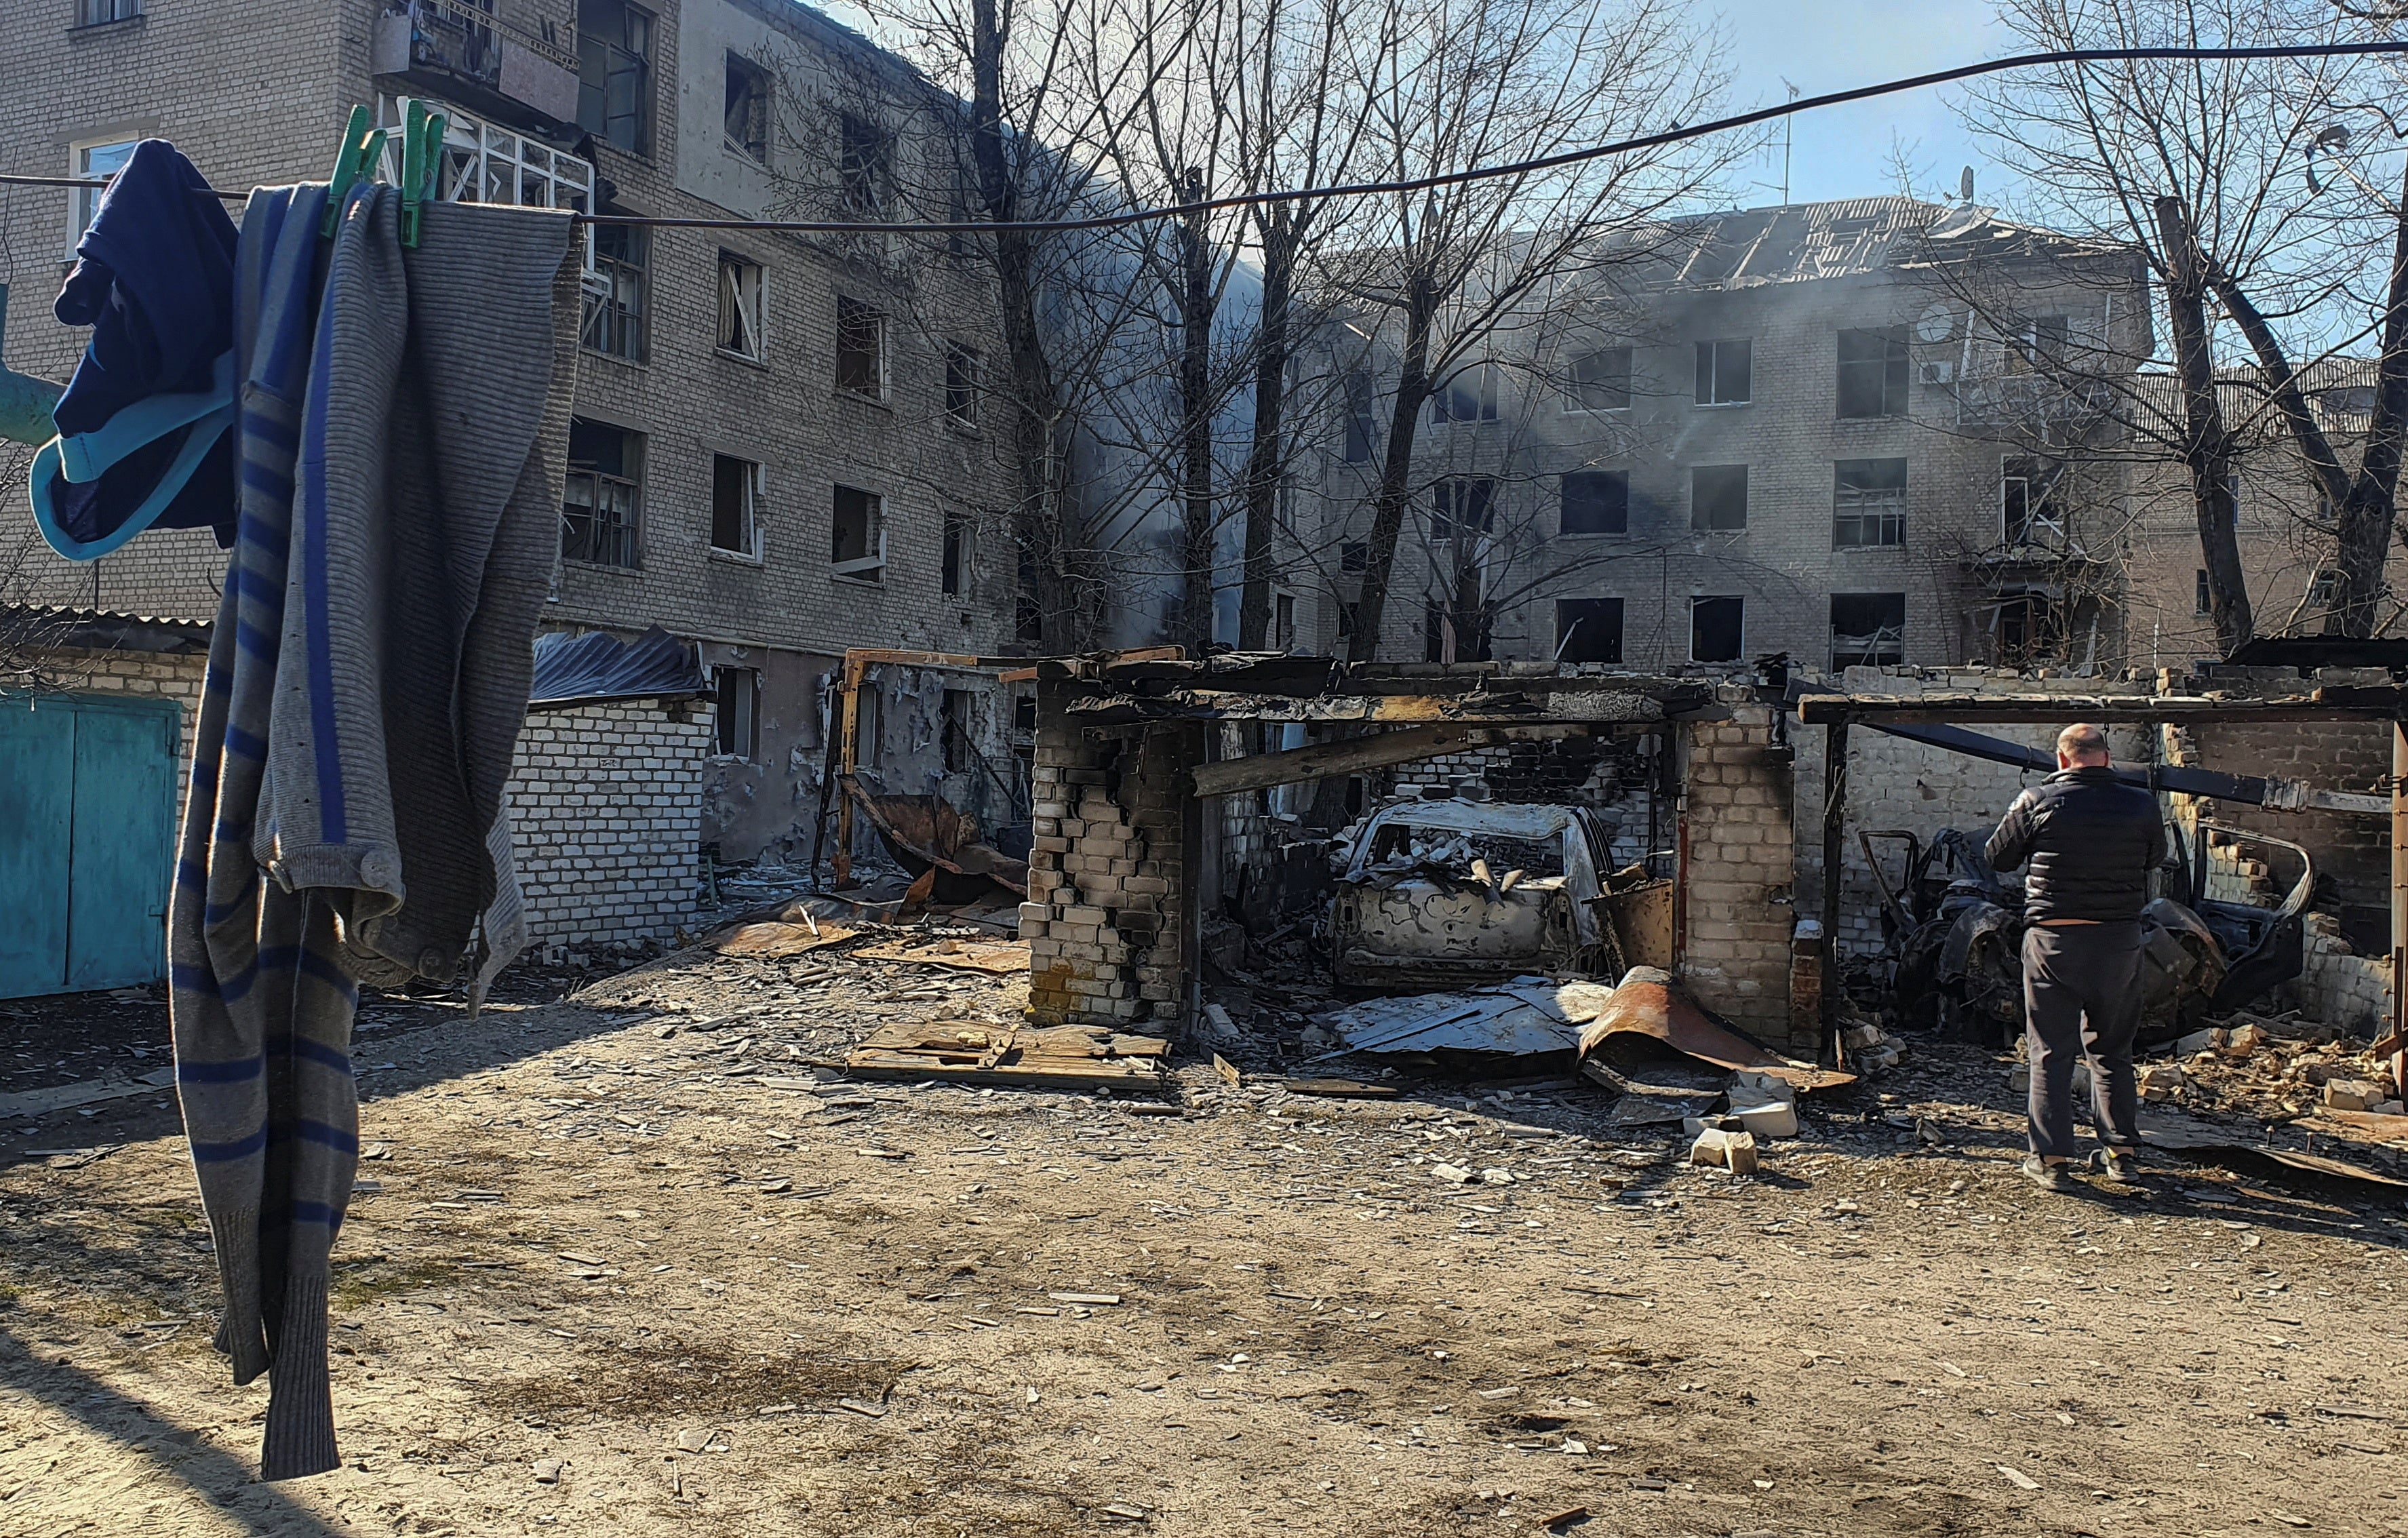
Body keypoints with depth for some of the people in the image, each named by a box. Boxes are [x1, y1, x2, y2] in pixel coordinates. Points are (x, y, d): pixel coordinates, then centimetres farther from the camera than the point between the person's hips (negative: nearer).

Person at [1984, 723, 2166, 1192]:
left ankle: (2051, 1158, 5)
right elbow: (2155, 857, 15)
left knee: (2051, 1052, 5)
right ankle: (2123, 1152, 20)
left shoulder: (2038, 801, -10)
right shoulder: (2141, 805, -3)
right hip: (2119, 940, 3)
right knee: (2112, 1050, 16)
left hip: (2054, 940, -2)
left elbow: (1998, 857, 1)